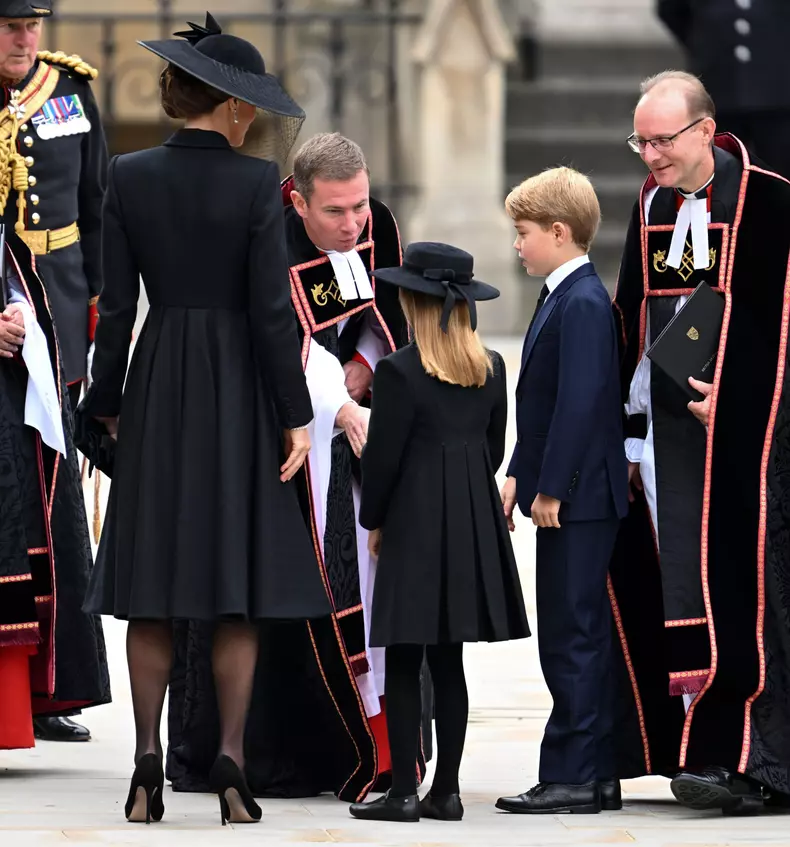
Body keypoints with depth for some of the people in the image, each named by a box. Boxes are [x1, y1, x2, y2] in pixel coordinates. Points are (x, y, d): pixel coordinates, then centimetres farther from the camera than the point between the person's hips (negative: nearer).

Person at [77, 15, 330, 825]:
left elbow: (116, 304, -1)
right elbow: (272, 309, -11)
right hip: (238, 390, -2)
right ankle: (229, 760, -4)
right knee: (239, 591, 5)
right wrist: (295, 414, -5)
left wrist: (106, 404, 8)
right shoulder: (256, 183, -10)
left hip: (156, 389, 2)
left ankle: (147, 768, 1)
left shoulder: (128, 177, -3)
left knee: (151, 588, 6)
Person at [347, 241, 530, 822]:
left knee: (404, 665, -1)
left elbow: (383, 454, -10)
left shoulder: (400, 371, -13)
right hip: (475, 525, 6)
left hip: (416, 525, -6)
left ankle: (404, 794, -2)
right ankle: (447, 791, 11)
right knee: (448, 662, 10)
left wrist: (374, 520, 4)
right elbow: (494, 447, 12)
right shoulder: (491, 370, 5)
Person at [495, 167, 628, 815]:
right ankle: (595, 775, 17)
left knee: (572, 635, -7)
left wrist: (550, 490, -20)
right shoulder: (565, 297, 14)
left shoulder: (583, 303, -16)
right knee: (578, 637, 12)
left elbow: (580, 403, -21)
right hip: (568, 497, 10)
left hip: (577, 499, -10)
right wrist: (520, 475, 17)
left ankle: (572, 777, -5)